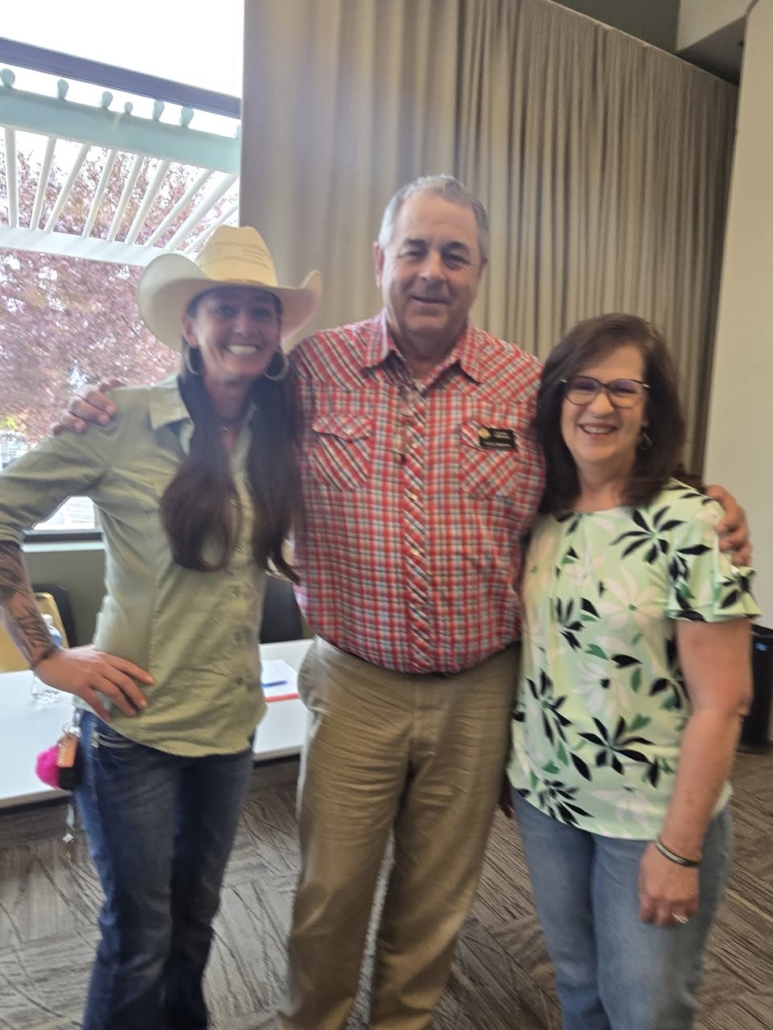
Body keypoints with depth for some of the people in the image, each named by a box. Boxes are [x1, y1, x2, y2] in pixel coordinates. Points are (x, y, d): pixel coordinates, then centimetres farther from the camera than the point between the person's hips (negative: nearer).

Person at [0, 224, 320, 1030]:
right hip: (134, 723, -4)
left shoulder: (277, 436, 2)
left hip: (231, 722, 5)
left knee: (193, 921, 23)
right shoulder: (122, 421, -13)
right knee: (139, 940, 12)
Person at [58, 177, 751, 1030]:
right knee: (330, 887, 17)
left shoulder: (528, 383, -3)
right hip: (355, 683, -1)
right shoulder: (313, 369, -5)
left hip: (479, 692, 2)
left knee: (438, 894, 22)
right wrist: (112, 418, -6)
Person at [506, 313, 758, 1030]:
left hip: (652, 817, -4)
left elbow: (721, 702, -16)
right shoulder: (538, 512, -3)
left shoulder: (690, 524, -17)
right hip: (544, 796, 4)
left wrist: (679, 846, -14)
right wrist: (516, 769, 5)